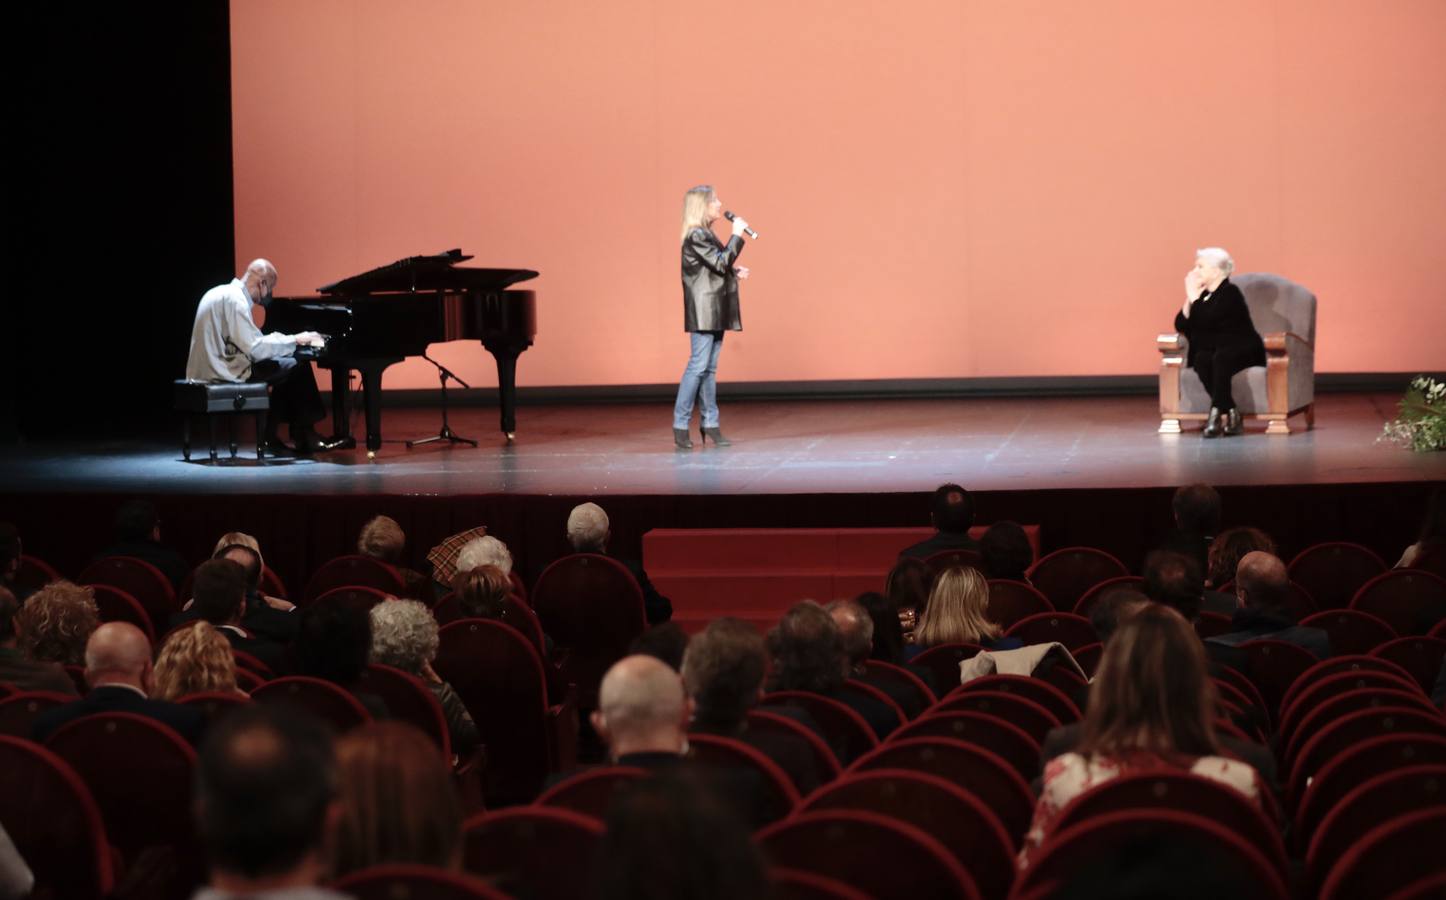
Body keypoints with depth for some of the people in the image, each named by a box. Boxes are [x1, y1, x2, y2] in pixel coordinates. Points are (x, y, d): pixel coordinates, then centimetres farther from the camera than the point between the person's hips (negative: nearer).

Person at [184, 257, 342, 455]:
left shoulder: (222, 293, 14)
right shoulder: (235, 300, -17)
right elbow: (254, 348, -23)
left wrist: (290, 340, 13)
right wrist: (294, 340, -14)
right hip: (227, 371, -10)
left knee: (286, 368, 19)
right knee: (298, 368, -4)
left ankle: (270, 438, 15)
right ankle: (306, 437, 4)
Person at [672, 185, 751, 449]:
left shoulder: (705, 234, 17)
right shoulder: (696, 236, -13)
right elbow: (721, 263, -19)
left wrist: (734, 271, 7)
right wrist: (737, 235, -12)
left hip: (716, 311, 10)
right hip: (704, 311, -10)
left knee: (710, 368, 9)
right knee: (698, 366, -10)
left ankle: (710, 423, 11)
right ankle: (680, 425, -7)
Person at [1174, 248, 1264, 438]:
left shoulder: (1230, 293, -10)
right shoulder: (1202, 294, 11)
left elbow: (1205, 321, -22)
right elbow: (1180, 325, 4)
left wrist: (1194, 298, -11)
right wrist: (1190, 299, -6)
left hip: (1242, 351, -6)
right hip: (1212, 350, 6)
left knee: (1221, 357, -37)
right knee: (1201, 360, -28)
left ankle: (1217, 414, -41)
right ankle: (1231, 414, -33)